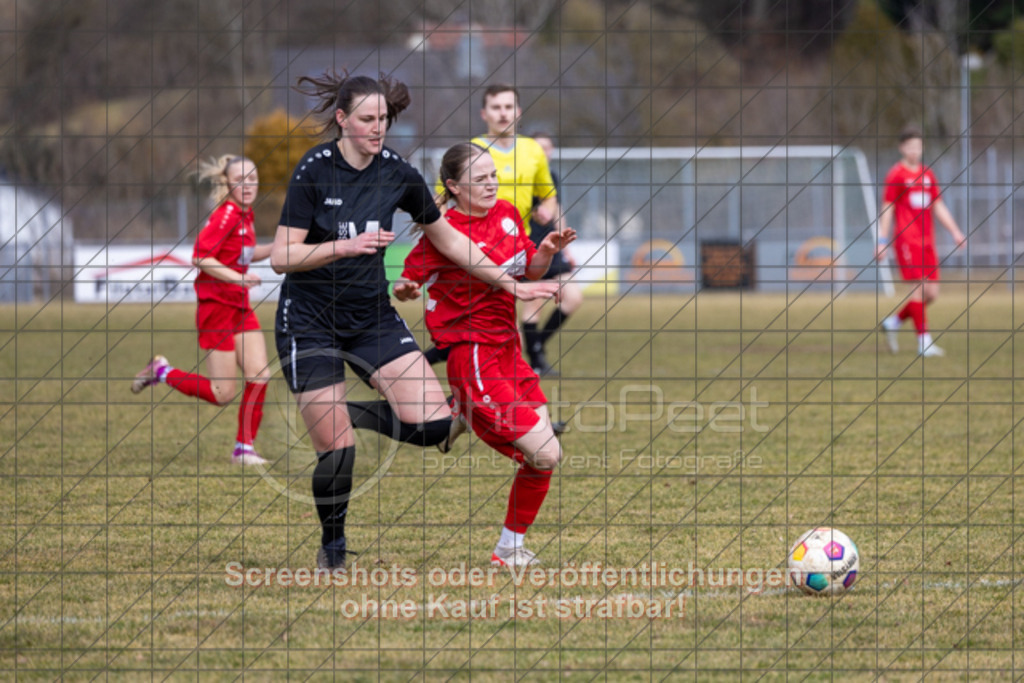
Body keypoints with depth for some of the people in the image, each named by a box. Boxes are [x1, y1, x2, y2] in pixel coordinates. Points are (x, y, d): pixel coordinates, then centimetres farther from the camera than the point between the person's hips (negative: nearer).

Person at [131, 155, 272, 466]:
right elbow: (201, 257, -24)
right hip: (217, 306, -8)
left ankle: (244, 448, 5)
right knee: (222, 393, -4)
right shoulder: (226, 214, -18)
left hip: (240, 306, 8)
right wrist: (236, 277, -31)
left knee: (260, 376, -3)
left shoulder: (245, 214, 9)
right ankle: (161, 372, 18)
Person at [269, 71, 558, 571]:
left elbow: (446, 238, 12)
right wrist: (347, 246, -29)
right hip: (309, 320, -4)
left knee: (434, 424, -13)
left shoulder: (397, 173, -2)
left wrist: (510, 284, 11)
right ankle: (332, 546, 17)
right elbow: (281, 257, -16)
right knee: (337, 450, -9)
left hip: (372, 317, 4)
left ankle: (352, 415, 16)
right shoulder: (314, 170, -14)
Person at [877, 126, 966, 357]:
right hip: (906, 240, -7)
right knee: (919, 287, -13)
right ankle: (924, 341, -10)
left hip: (927, 241, 7)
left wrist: (955, 232, 13)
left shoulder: (927, 175, 15)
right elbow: (887, 209, -5)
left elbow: (938, 207, 20)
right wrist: (882, 240, -10)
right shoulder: (896, 175, -3)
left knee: (931, 293, 3)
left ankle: (894, 322, 21)